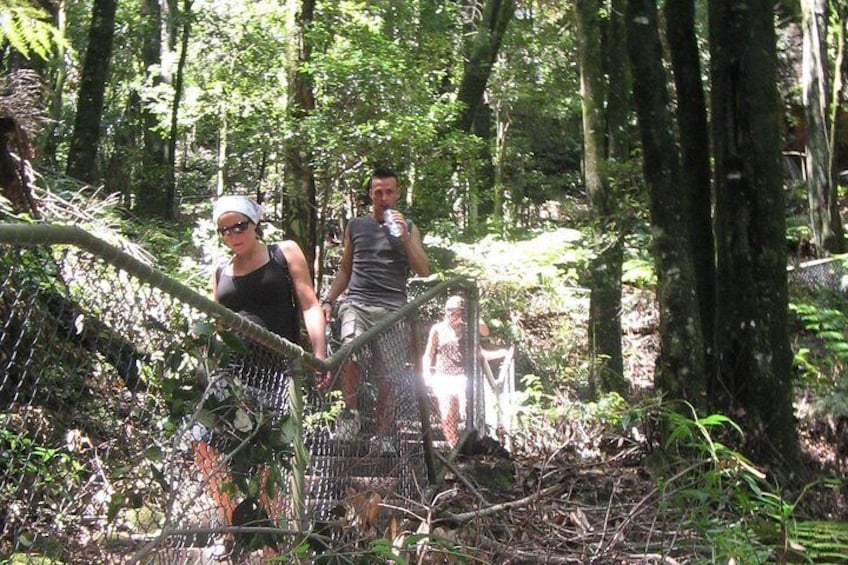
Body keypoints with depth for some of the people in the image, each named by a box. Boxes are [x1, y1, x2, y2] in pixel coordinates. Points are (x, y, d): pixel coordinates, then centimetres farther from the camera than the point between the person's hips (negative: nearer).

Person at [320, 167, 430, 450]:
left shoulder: (407, 227, 13)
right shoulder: (355, 226, 16)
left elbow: (424, 271, 3)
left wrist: (404, 237, -8)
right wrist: (328, 300, 11)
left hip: (392, 309, 0)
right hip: (356, 303, 0)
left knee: (387, 378, -1)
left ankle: (381, 436, 11)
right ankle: (351, 410, -8)